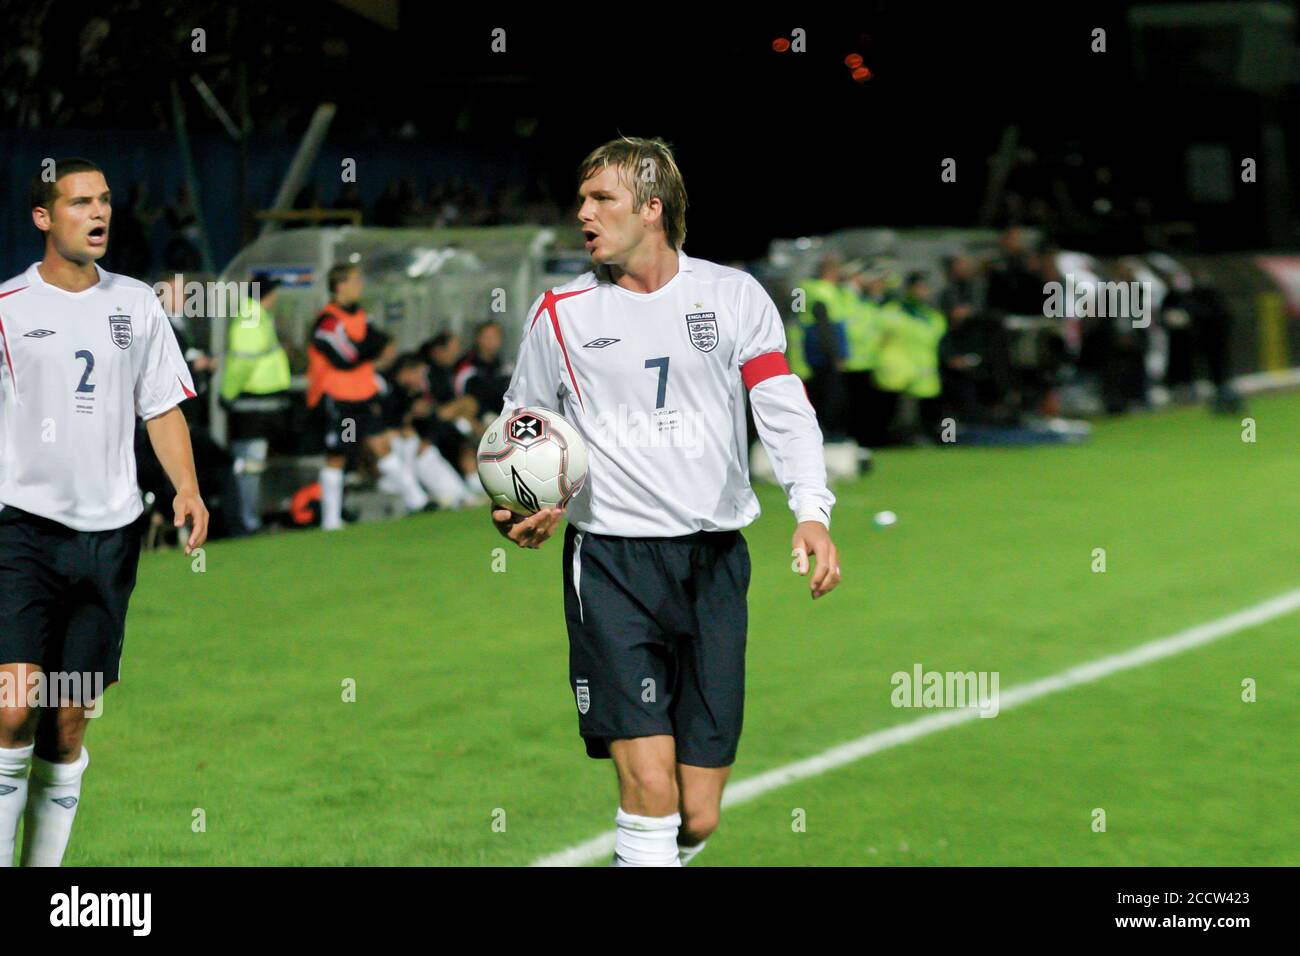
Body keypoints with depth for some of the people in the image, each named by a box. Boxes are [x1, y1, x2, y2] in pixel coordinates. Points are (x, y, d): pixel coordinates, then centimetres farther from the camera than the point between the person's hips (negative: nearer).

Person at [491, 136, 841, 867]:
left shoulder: (734, 296, 5)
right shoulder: (560, 313, 6)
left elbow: (785, 409, -3)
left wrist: (812, 512, -19)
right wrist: (519, 509, -2)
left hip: (715, 559, 1)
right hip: (611, 560, -1)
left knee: (698, 817, 3)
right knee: (651, 786, -16)